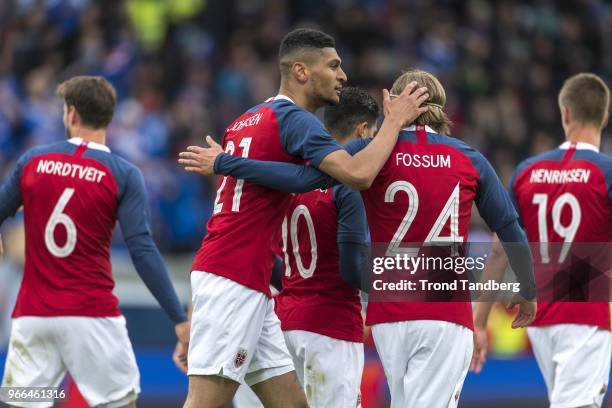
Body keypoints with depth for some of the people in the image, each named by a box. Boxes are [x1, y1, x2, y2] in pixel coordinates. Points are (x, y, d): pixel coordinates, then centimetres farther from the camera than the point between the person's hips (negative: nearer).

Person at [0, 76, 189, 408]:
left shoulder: (32, 160, 4)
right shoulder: (123, 175, -5)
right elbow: (143, 252, -11)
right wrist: (180, 319, -9)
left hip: (32, 314, 2)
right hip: (93, 315, -2)